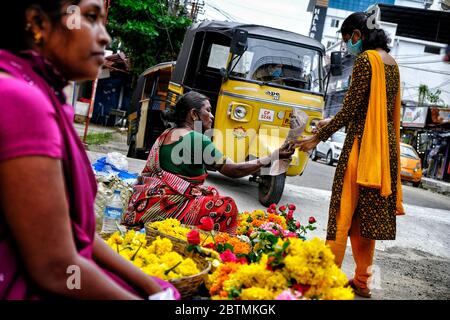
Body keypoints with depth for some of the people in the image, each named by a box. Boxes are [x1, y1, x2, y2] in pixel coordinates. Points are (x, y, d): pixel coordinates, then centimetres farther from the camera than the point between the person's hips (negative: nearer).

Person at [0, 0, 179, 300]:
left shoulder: (40, 96, 8)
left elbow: (73, 227, 7)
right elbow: (54, 268, -21)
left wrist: (153, 288, 5)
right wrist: (153, 292, -7)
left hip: (50, 282, 8)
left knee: (169, 290, 14)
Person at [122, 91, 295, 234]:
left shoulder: (166, 134, 14)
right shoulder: (197, 139, -12)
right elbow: (233, 170, -13)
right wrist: (274, 156, -9)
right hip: (165, 207, -9)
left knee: (212, 194, 17)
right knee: (226, 206, -4)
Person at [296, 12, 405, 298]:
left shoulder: (366, 59, -12)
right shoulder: (392, 63, 15)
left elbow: (350, 109, -15)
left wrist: (318, 137, -7)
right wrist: (332, 123, 24)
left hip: (363, 145, -8)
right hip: (385, 146, 8)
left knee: (343, 214, -3)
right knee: (368, 215, 13)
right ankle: (362, 280, 21)